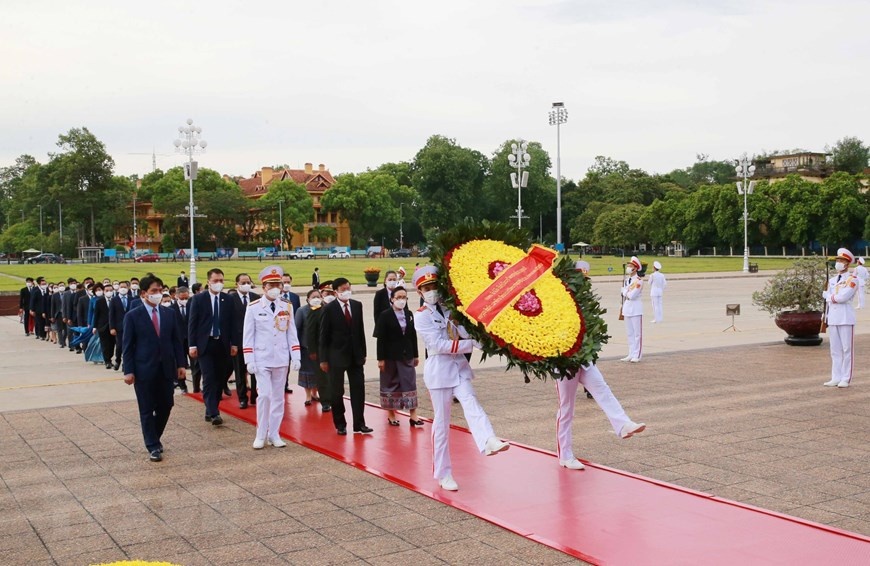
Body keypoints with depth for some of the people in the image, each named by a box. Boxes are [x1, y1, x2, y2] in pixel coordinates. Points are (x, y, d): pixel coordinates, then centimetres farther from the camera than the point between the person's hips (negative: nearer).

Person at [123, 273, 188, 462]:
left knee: (165, 406, 9)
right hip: (144, 370, -3)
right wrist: (128, 371, -10)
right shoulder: (133, 316, -3)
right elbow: (128, 345, -4)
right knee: (147, 410, 3)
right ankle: (153, 446, 13)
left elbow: (177, 340, 9)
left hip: (167, 369, 4)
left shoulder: (169, 314, 7)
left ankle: (154, 438, 31)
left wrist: (181, 364, 2)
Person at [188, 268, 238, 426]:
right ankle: (214, 413, -12)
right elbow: (192, 323, -2)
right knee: (209, 379, -9)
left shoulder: (228, 300, 6)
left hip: (222, 344, 3)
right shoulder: (198, 299, -1)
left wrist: (234, 343, 4)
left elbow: (232, 323, 9)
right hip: (205, 344, -3)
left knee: (220, 378, 5)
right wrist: (192, 345, -7)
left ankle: (211, 411, 16)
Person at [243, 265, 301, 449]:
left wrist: (296, 357, 0)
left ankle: (274, 434, 17)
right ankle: (261, 435, 2)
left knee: (278, 397, 8)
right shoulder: (253, 308, -5)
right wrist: (249, 360, -8)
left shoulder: (287, 307, 4)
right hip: (262, 360, -3)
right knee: (264, 395, -11)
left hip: (281, 359, 3)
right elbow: (248, 336, -3)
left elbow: (292, 334, 6)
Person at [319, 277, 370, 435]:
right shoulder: (329, 309, -8)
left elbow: (360, 330, 9)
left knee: (358, 389, 3)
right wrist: (323, 359, -8)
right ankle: (340, 424, 17)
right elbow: (324, 335, -6)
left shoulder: (357, 305, 4)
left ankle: (359, 424, 10)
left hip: (355, 355, 4)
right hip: (337, 356, -4)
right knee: (336, 392, 5)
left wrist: (363, 352, 8)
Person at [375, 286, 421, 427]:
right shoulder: (385, 316, -8)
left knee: (410, 383, 1)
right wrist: (380, 358, -13)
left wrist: (416, 355, 9)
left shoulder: (409, 315, 6)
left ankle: (413, 415, 3)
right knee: (390, 384, 6)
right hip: (390, 356, -4)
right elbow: (380, 339, -9)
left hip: (407, 355, 4)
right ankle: (391, 414, 16)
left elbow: (413, 336, 9)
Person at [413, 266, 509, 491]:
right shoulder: (421, 316, -4)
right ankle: (443, 474, 11)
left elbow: (466, 333, 2)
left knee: (471, 404, -20)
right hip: (439, 369, -4)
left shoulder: (450, 309, 10)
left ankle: (489, 441, -44)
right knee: (441, 422, 2)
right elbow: (439, 345, -15)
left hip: (459, 366, 4)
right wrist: (470, 344, -18)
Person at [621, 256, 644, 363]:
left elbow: (632, 295, -18)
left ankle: (637, 355, -1)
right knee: (630, 333, 12)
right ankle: (631, 354, 19)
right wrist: (629, 294, -11)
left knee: (637, 333, -3)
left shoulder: (639, 280, -12)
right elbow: (624, 293, 6)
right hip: (627, 308, 8)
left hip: (636, 309, -8)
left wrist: (627, 294, 0)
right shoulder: (627, 280, 13)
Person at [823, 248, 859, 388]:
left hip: (846, 318, -6)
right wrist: (826, 317, 12)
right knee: (835, 350, 8)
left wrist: (828, 295, -3)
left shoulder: (852, 279, -5)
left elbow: (843, 297, -18)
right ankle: (836, 378, 13)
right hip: (833, 318, 6)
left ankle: (846, 379, 4)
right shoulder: (832, 280, 15)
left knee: (846, 350, 0)